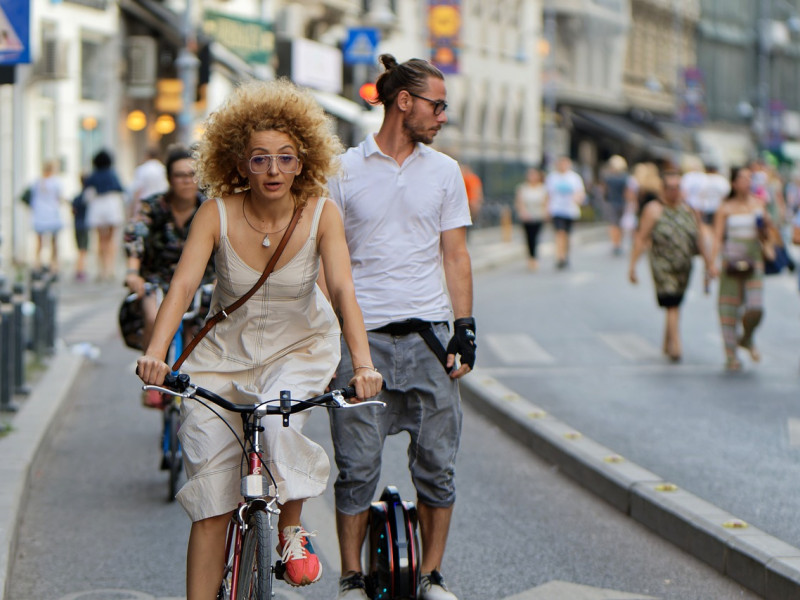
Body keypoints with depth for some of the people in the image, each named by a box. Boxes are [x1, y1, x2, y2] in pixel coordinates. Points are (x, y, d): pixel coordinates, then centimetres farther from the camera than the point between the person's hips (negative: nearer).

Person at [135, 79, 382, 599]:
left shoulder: (321, 214, -17)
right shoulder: (217, 213, -17)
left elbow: (344, 291, -27)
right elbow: (183, 284, -27)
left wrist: (363, 364, -43)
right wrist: (156, 352, -44)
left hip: (300, 346, -1)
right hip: (227, 350, 1)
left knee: (279, 423, -31)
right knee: (212, 489, -4)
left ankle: (292, 527, -4)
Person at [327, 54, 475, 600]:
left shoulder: (444, 171, 10)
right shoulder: (345, 171, 3)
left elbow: (455, 255, 11)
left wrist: (465, 328, 2)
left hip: (427, 334, 2)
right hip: (362, 335, -2)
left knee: (437, 465, 2)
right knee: (358, 466, -1)